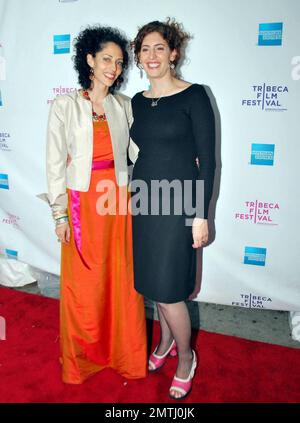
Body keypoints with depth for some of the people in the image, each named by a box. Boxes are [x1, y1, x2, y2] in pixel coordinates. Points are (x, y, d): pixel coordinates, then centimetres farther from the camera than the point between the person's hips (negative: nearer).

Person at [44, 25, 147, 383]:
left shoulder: (124, 105, 5)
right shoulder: (65, 106, -4)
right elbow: (55, 163, -4)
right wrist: (60, 214, -6)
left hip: (117, 202, 3)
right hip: (82, 203, -2)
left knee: (121, 281, 10)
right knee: (84, 285, 10)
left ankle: (122, 351, 33)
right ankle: (82, 357, 34)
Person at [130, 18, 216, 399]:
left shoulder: (193, 96, -8)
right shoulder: (137, 102, 9)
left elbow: (207, 160, -10)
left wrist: (201, 215, -12)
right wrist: (132, 200, 14)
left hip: (177, 205, -6)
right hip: (143, 203, 6)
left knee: (167, 289, -1)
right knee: (153, 281, 16)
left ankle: (186, 357, 25)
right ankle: (166, 340, 40)